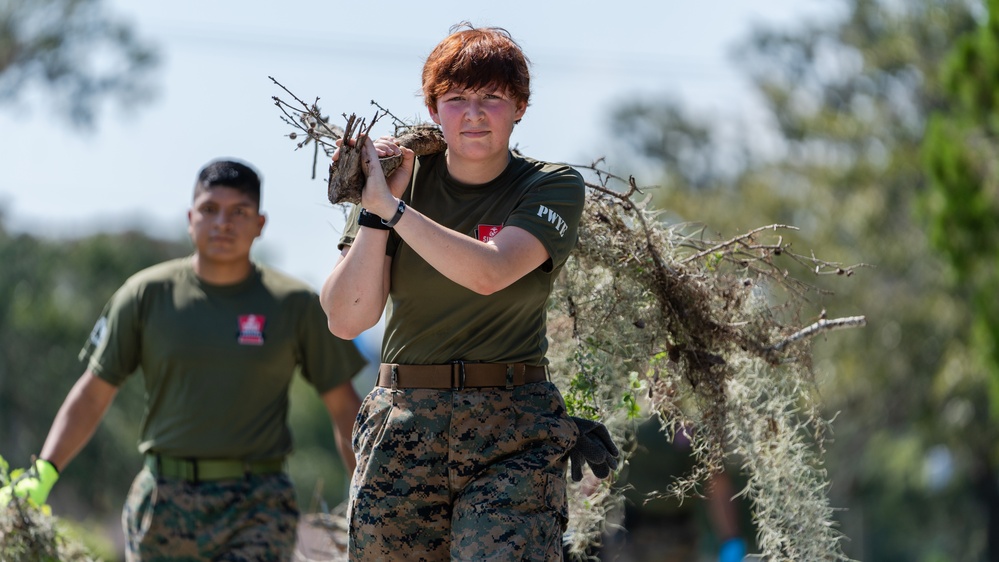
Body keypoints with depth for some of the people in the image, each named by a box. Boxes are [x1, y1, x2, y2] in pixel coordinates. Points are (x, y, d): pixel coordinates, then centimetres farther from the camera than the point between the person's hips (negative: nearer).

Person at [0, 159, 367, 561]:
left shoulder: (295, 305, 4)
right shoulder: (147, 295, 5)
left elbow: (343, 407, 8)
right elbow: (92, 395, 7)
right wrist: (44, 473, -6)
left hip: (258, 507, -1)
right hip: (164, 504, 2)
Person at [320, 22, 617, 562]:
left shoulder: (553, 188, 0)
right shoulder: (403, 178, 5)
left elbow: (488, 271, -20)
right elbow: (347, 318, -4)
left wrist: (388, 205, -17)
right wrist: (375, 209, -12)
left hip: (513, 438, -2)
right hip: (404, 429, 2)